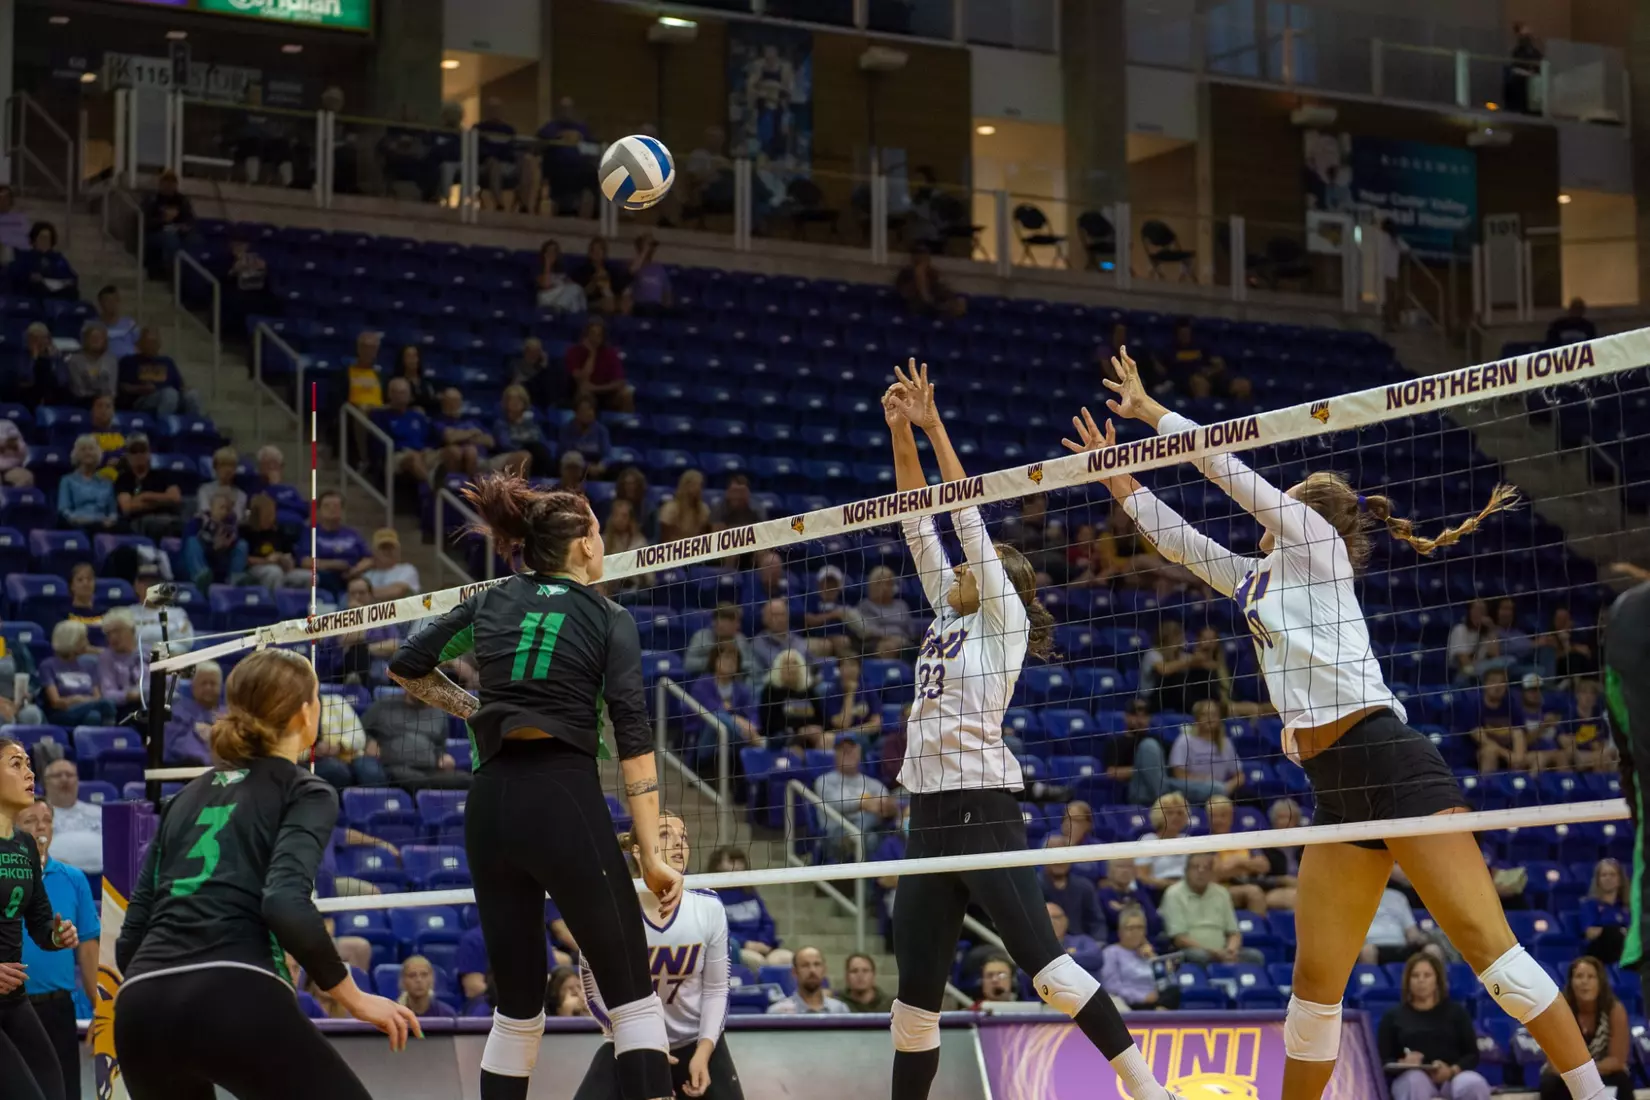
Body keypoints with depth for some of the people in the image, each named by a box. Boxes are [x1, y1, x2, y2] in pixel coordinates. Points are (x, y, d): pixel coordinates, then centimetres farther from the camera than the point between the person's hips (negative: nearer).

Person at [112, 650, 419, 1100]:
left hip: (141, 1008, 6)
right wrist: (353, 997, -2)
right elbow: (286, 903, -11)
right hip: (235, 999, -6)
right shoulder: (305, 792, 8)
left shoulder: (186, 797, 25)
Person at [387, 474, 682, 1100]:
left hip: (490, 806, 5)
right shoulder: (608, 619, 4)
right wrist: (651, 854, -8)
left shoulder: (491, 603, 15)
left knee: (517, 1007, 14)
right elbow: (633, 740, -5)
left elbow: (405, 670, 22)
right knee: (633, 999, 0)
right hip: (565, 801, -5)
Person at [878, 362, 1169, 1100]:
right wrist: (900, 433, 13)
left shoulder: (1005, 618, 2)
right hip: (930, 817, 8)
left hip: (982, 810, -8)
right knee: (915, 999, 7)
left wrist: (934, 427, -1)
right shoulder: (949, 618, 20)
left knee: (1047, 966, -15)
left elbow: (968, 519, -3)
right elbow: (921, 525, 19)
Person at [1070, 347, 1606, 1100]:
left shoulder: (1314, 544, 7)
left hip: (1390, 763, -9)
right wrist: (1119, 477, 31)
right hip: (1336, 791, 9)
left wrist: (1150, 410, 15)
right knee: (1316, 980, 7)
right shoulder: (1259, 581, 27)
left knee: (1486, 944, -14)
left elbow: (1233, 474, 6)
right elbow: (1177, 541, 36)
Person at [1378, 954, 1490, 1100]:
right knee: (1415, 1081, -39)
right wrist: (1402, 1064, -16)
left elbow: (1472, 1055, 9)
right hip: (1410, 1077, -1)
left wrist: (1452, 1071, -14)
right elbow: (1381, 1062, 8)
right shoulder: (1394, 1016, 13)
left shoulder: (1456, 1011, 16)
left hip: (1453, 1077, 1)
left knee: (1475, 1084, -35)